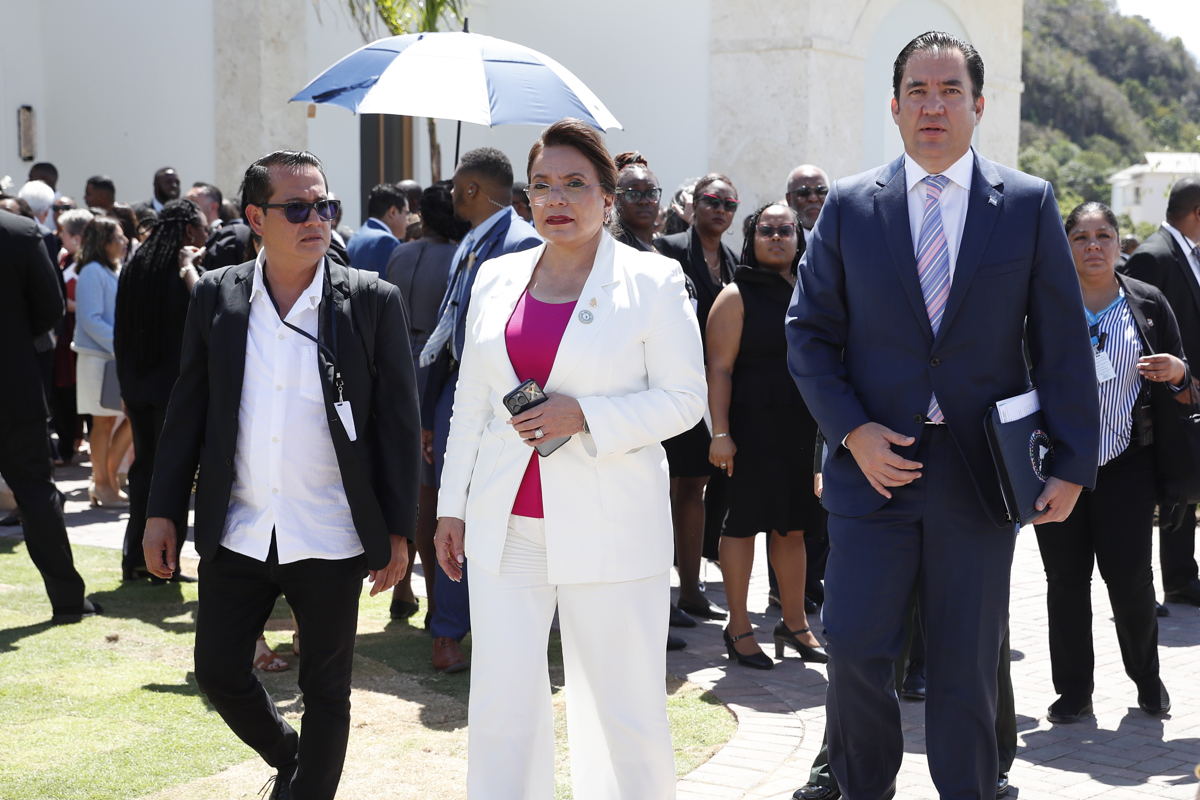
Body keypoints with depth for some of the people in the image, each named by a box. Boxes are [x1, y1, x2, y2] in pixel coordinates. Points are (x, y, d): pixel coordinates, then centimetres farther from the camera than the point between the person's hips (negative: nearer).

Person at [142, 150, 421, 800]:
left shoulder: (372, 300, -5)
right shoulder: (215, 296, 2)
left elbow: (398, 421, -3)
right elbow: (187, 411, 7)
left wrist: (398, 529, -5)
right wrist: (162, 511, 4)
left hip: (330, 541, -2)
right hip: (236, 534, 3)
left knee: (326, 689, 8)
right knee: (218, 671, 11)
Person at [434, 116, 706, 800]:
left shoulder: (654, 281, 0)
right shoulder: (497, 280, 12)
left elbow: (684, 398, -3)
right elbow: (471, 405, 17)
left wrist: (584, 415, -15)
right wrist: (452, 506, 14)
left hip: (610, 530, -3)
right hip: (506, 529, 3)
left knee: (625, 708, 4)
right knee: (501, 706, 2)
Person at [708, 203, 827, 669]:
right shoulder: (737, 296, -4)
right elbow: (719, 368, -9)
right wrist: (720, 433, -17)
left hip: (804, 426, 5)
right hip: (753, 425, -5)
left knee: (793, 526, 11)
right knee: (744, 521, 0)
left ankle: (794, 622, 21)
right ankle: (738, 628, 9)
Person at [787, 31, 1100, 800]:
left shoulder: (1029, 203, 2)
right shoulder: (850, 204, 3)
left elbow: (1063, 342, 2)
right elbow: (810, 331, 4)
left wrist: (1073, 462, -4)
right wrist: (851, 431, -9)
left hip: (981, 471, 0)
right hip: (876, 462, 0)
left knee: (968, 664, 9)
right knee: (855, 648, 1)